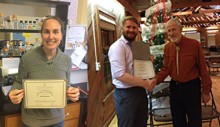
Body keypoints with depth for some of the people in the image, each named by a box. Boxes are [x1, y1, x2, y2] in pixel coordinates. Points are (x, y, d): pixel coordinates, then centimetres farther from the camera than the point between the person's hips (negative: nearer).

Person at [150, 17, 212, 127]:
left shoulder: (194, 44, -13)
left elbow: (202, 68, -9)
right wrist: (156, 79, -17)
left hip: (192, 86, -4)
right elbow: (166, 68, 2)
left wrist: (206, 90, -6)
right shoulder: (167, 47, 0)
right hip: (174, 86, 4)